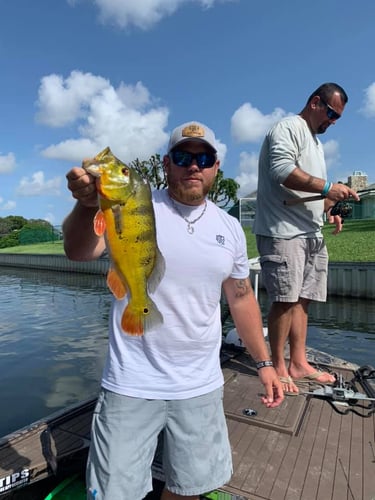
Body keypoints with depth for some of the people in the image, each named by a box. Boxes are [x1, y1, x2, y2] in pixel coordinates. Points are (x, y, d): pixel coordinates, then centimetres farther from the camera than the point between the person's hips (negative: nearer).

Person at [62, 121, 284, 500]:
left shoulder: (230, 228, 4)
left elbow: (241, 298, 11)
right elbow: (79, 252, -25)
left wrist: (264, 362, 10)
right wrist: (87, 205, -46)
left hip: (202, 387, 4)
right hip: (132, 386, -3)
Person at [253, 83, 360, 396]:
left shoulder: (315, 141, 29)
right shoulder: (289, 128, -1)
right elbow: (282, 170, -19)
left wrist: (329, 212, 16)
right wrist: (328, 187, -19)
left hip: (310, 232, 10)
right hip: (283, 231, -9)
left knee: (302, 299, 9)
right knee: (285, 300, -8)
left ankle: (299, 363, 19)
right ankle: (278, 367, 6)